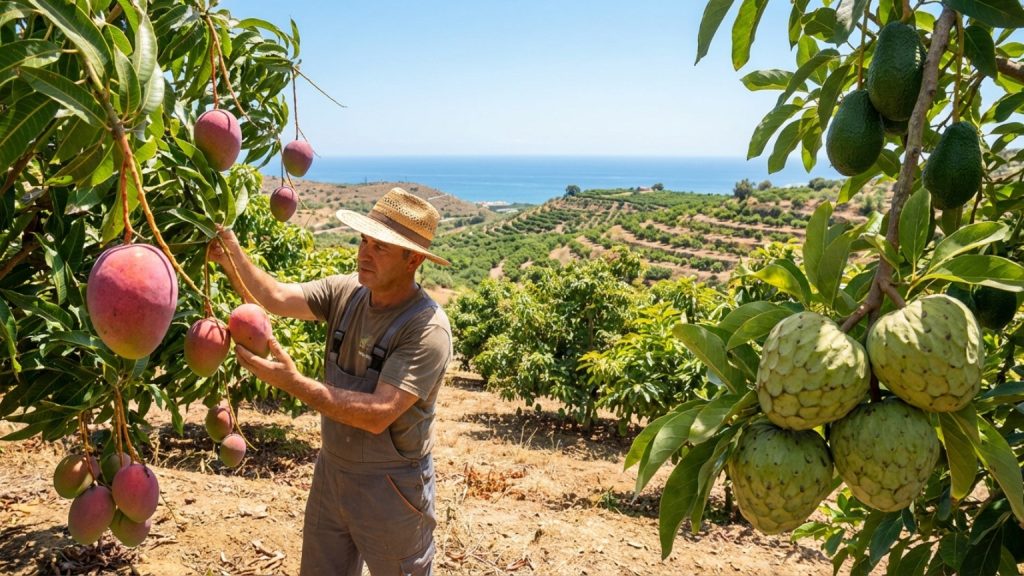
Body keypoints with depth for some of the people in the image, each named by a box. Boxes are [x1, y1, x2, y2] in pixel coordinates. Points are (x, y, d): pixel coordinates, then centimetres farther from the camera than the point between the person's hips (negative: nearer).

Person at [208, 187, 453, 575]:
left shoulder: (427, 329, -24)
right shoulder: (345, 292, -4)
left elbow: (378, 415, -30)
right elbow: (275, 297, -13)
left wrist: (293, 382, -34)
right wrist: (230, 255, -29)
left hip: (390, 487, -6)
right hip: (331, 472, 6)